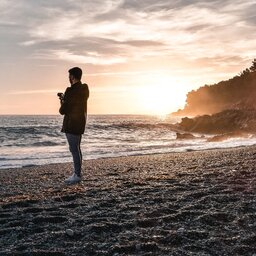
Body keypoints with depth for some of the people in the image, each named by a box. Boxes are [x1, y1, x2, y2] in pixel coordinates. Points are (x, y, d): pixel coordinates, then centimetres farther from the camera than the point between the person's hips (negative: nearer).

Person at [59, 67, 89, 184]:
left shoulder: (71, 91, -18)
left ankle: (77, 175, 0)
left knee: (74, 149, -4)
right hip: (80, 123, 9)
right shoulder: (84, 89, 7)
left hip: (71, 125, -9)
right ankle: (77, 173, 23)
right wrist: (65, 98, 18)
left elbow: (63, 111, -15)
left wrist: (62, 102, 5)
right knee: (77, 149, 16)